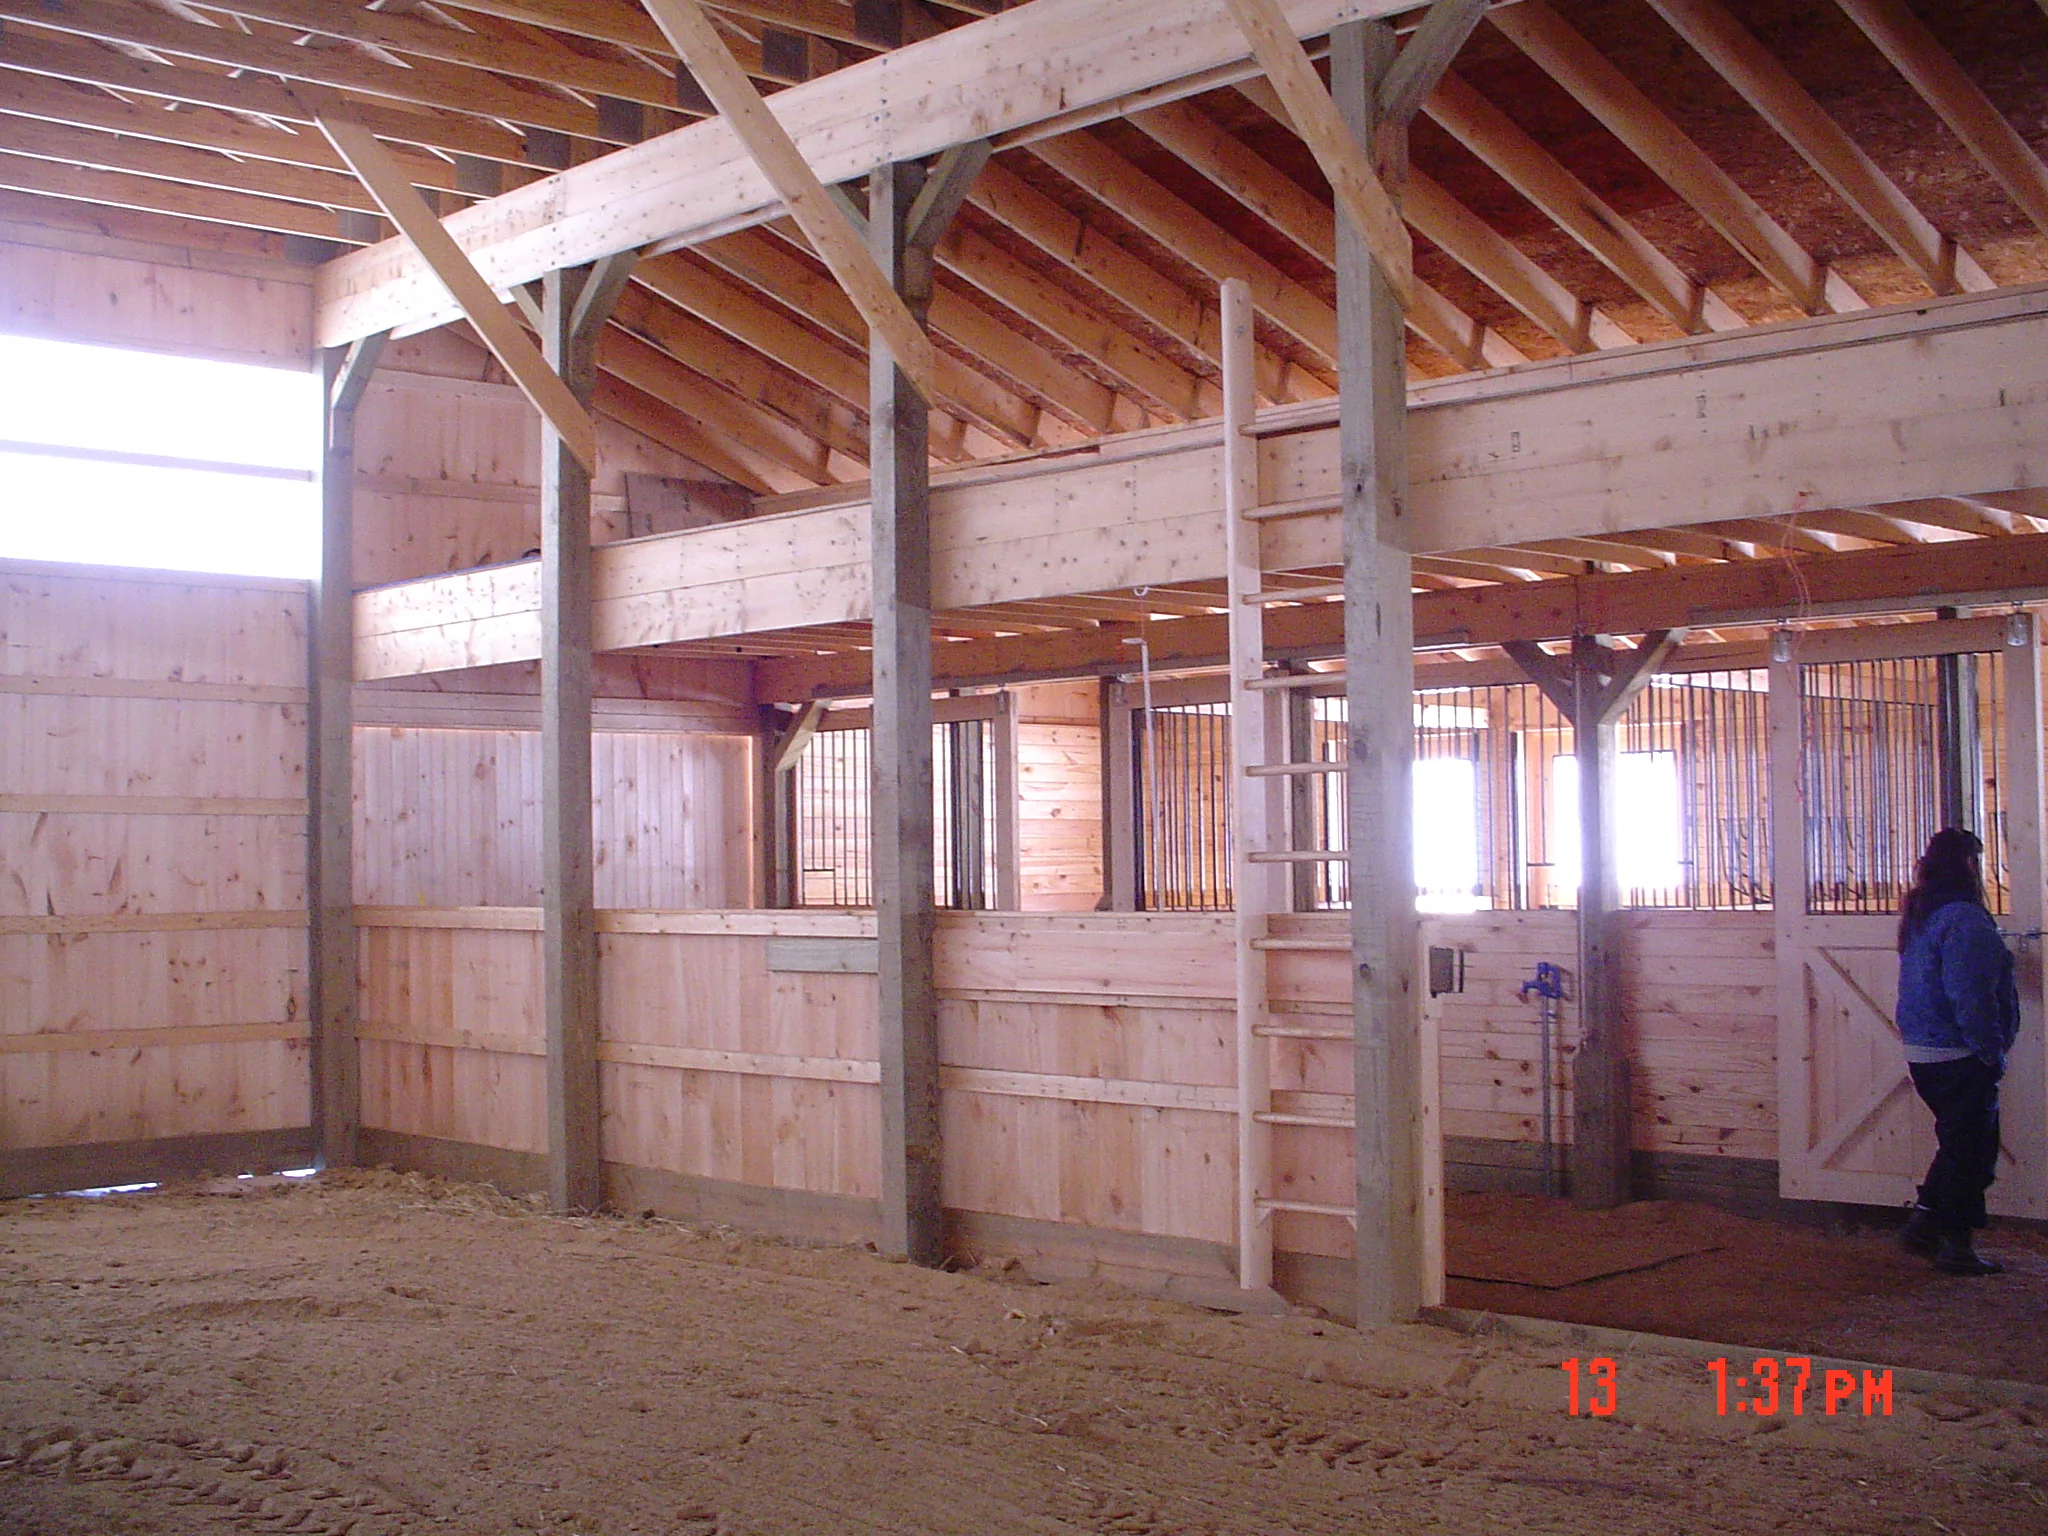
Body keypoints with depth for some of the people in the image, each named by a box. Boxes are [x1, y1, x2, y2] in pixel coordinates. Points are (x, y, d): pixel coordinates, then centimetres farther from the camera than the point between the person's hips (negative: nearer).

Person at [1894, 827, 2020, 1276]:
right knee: (1970, 1148, 1)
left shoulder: (1919, 915, 12)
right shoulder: (1964, 919, -18)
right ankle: (1956, 1244, 7)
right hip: (1959, 1057, -9)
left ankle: (1923, 1223, 20)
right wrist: (1991, 1050, -14)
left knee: (1958, 1143, 20)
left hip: (1922, 1052, 9)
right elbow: (1972, 995, -24)